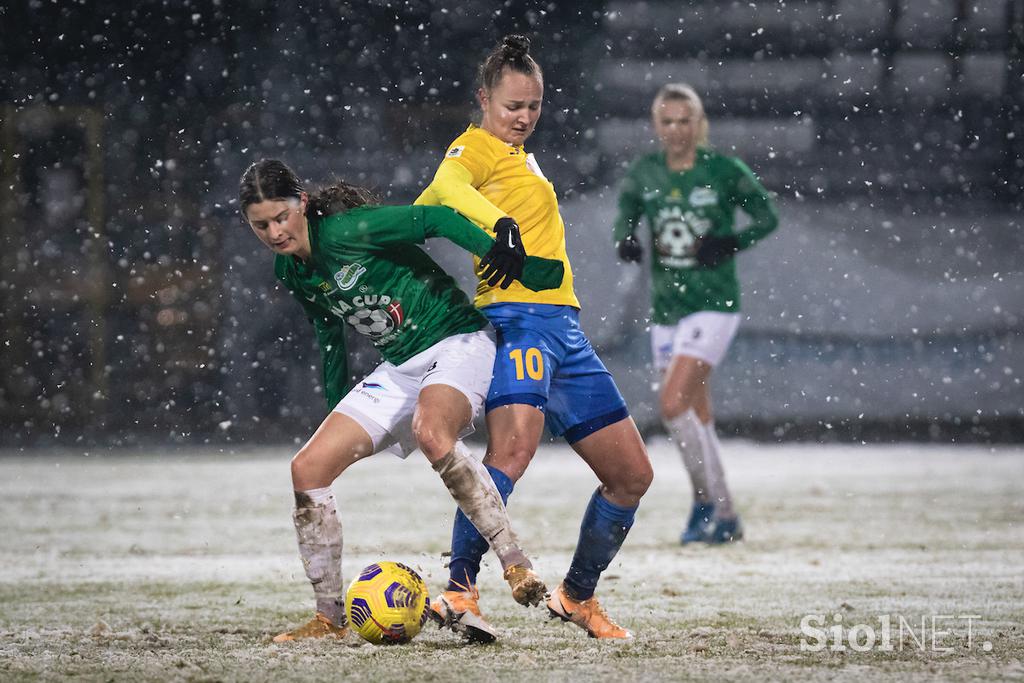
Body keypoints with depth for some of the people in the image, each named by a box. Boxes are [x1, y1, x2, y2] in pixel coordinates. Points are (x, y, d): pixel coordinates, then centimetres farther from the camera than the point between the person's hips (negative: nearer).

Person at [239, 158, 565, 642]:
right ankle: (330, 619, 5)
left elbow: (433, 220, -22)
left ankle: (516, 565, -31)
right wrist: (336, 410, 26)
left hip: (458, 344, -8)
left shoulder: (345, 231, -18)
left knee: (431, 434, -40)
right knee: (307, 469, -3)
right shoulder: (290, 270, 6)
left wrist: (496, 252, -35)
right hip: (399, 368, 8)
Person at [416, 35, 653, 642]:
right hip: (521, 317, -9)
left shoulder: (519, 156, 25)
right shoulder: (478, 147, -1)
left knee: (632, 474, 11)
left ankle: (577, 597, 25)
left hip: (564, 328, 9)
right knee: (514, 448, -32)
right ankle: (459, 592, -32)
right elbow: (447, 186, -26)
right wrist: (499, 221, -45)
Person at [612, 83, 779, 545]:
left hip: (713, 306, -5)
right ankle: (724, 519, 23)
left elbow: (767, 216, 2)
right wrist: (626, 242, -8)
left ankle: (708, 502, -8)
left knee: (673, 404, -20)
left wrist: (733, 243, -15)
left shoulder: (724, 171, -7)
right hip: (666, 311, 5)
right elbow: (625, 218, 15)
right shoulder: (643, 174, 4)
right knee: (697, 420, 10)